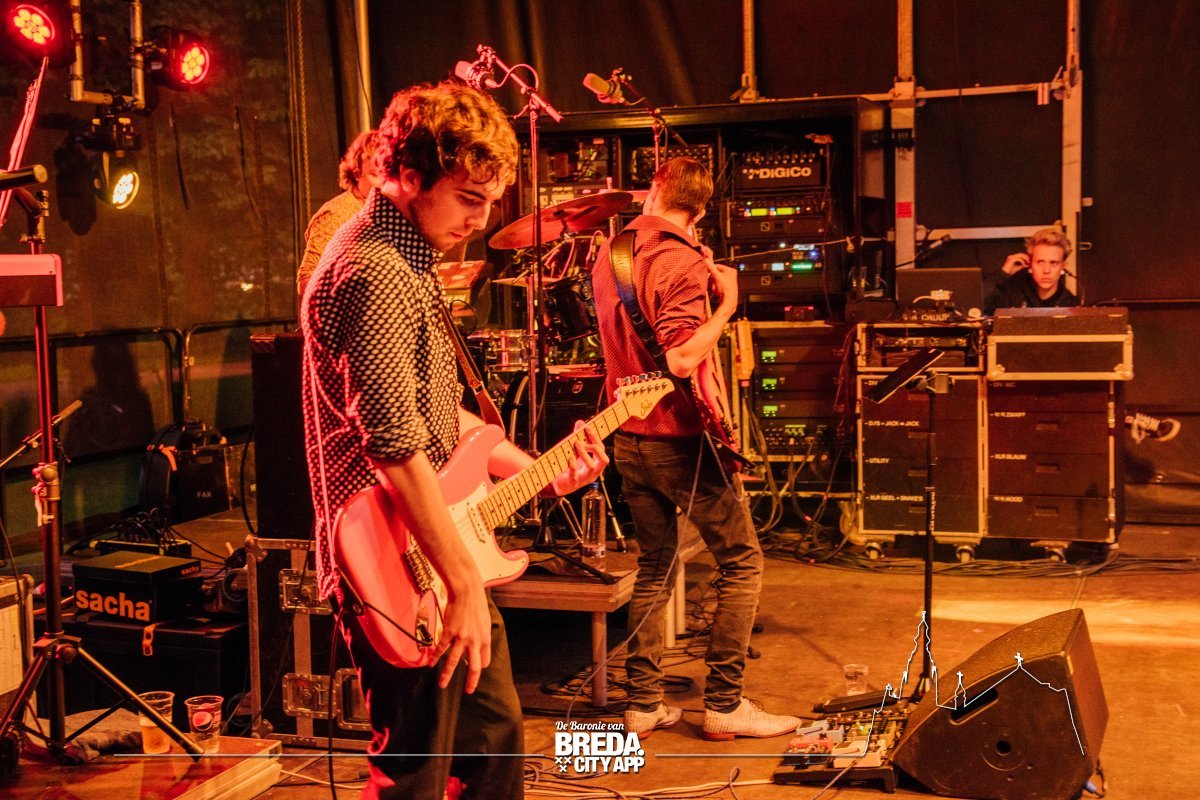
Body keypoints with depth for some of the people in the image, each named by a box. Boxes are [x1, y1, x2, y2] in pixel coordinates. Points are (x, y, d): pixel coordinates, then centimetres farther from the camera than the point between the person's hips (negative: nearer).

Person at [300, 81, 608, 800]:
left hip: (443, 556, 10)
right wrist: (464, 582, -25)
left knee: (497, 735, 22)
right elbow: (396, 448, -27)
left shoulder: (410, 260, 13)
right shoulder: (373, 272, -21)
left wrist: (536, 470, 13)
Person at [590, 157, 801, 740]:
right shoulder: (683, 262, -16)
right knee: (742, 561, 5)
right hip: (679, 438, -7)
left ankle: (644, 704, 18)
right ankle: (724, 704, 7)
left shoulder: (607, 253, 8)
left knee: (654, 568, 16)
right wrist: (726, 305, -14)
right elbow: (681, 360, -26)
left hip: (627, 438, 8)